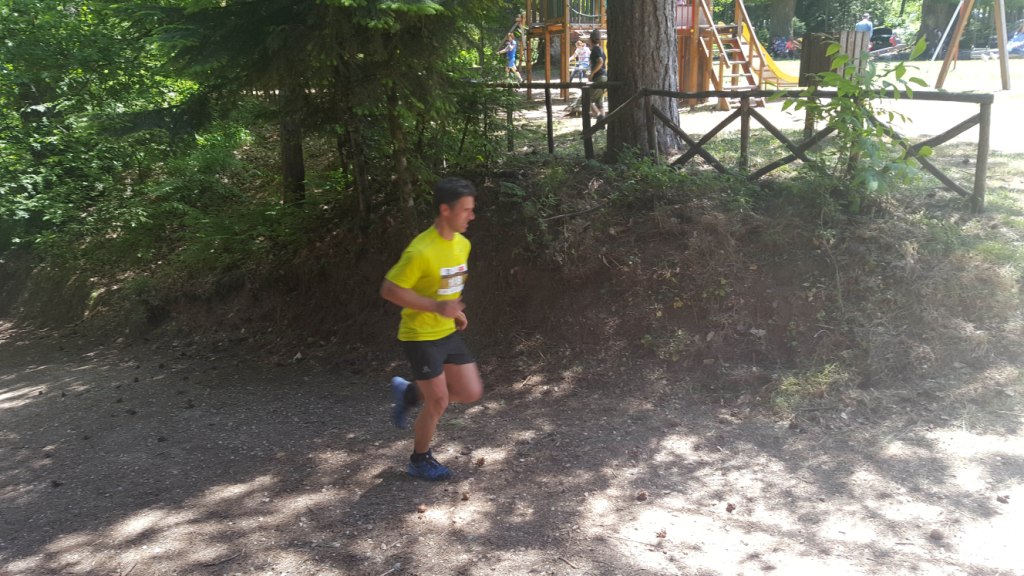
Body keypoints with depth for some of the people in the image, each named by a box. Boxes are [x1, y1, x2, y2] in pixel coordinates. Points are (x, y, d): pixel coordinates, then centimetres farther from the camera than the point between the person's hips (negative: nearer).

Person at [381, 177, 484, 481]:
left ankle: (409, 393, 26)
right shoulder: (421, 251, -25)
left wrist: (457, 311, 4)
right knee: (439, 403, 0)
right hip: (420, 336, -8)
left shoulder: (463, 244, 1)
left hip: (449, 333, 8)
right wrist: (437, 306, -27)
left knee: (471, 393, 7)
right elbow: (389, 290, -22)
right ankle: (420, 460, 24)